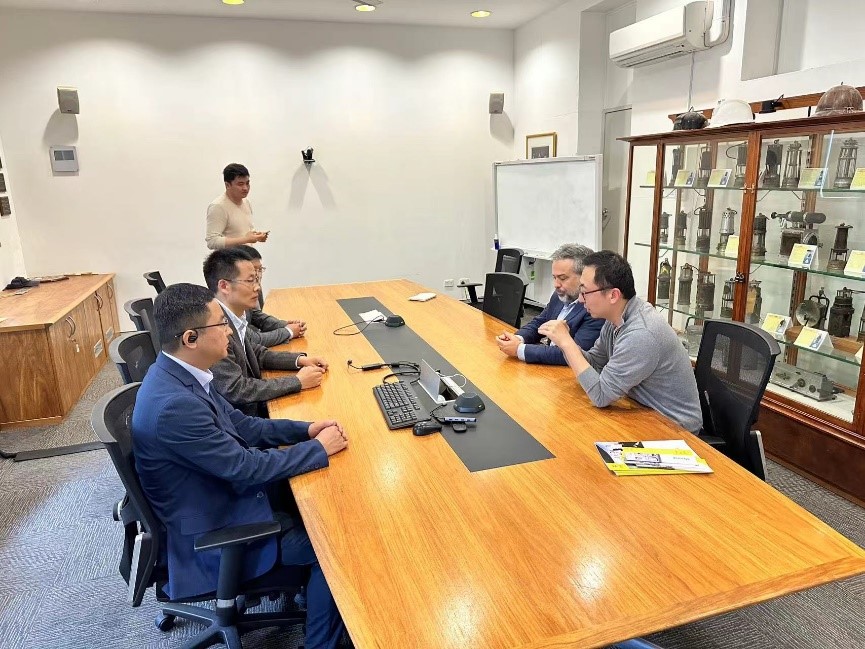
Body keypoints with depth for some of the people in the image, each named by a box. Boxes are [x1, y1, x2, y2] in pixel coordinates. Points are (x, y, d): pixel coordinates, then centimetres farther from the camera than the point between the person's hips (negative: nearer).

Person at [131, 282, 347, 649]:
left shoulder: (179, 374, -4)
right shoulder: (174, 404, -34)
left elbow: (239, 425, 6)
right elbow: (247, 468, -27)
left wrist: (306, 430, -4)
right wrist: (320, 448, -15)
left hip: (221, 499, 9)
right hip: (213, 535, -8)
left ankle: (314, 599, 34)